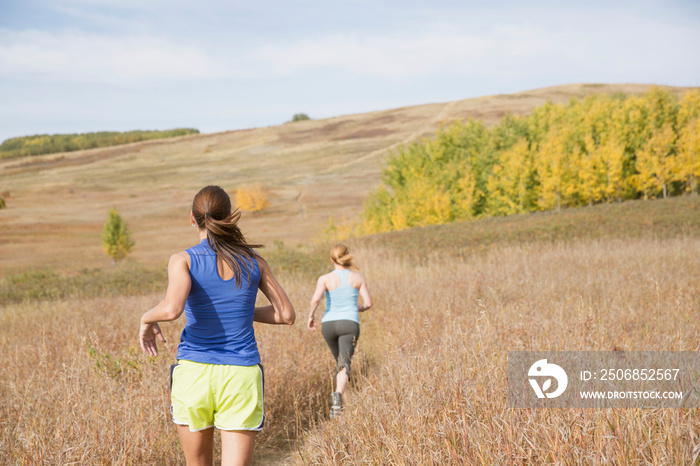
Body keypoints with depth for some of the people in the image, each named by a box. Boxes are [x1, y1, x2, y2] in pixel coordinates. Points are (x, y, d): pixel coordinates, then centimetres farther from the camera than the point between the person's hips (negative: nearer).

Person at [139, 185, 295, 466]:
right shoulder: (253, 261, 4)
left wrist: (147, 318, -2)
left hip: (194, 373, 0)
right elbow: (286, 315, 10)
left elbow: (172, 309, -24)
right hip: (241, 378, 1)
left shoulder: (183, 260, -5)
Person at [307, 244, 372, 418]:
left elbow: (315, 299, -18)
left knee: (340, 361, 24)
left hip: (329, 324, 1)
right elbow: (368, 303, 3)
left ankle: (339, 396, 30)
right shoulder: (358, 277, 2)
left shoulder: (325, 279, -3)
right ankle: (338, 395, -36)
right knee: (344, 363, -11)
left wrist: (311, 316, -1)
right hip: (350, 324, -1)